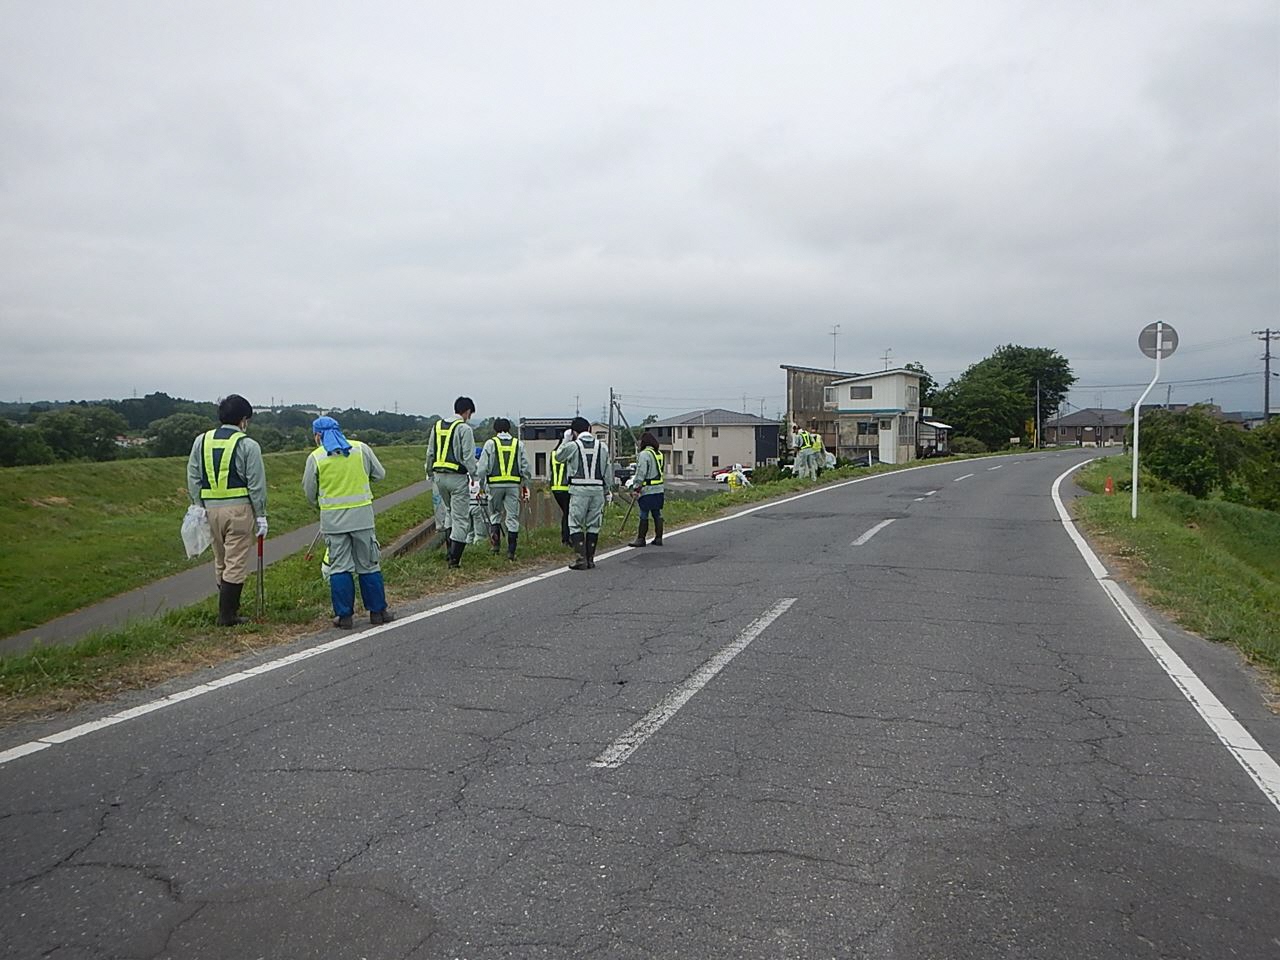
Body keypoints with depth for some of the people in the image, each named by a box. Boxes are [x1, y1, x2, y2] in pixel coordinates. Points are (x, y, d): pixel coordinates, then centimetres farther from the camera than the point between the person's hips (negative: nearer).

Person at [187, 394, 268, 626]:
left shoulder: (201, 441, 9)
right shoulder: (247, 445, -7)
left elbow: (193, 479, 10)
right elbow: (256, 485, -7)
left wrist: (198, 507, 14)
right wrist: (261, 515, -1)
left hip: (211, 509, 6)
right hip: (239, 509, -6)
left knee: (220, 562, 17)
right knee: (236, 564, -1)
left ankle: (229, 608, 26)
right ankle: (227, 615, 0)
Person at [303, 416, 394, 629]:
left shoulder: (315, 457, -3)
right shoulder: (361, 449, 1)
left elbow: (309, 492, 5)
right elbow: (380, 474, 11)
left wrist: (318, 504, 27)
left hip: (333, 519, -1)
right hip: (362, 515, 1)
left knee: (339, 567, 6)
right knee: (369, 564, 9)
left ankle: (344, 615, 8)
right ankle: (377, 611, 14)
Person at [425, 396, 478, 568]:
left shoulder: (437, 426, 10)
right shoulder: (464, 428, -10)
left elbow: (430, 453, 14)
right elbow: (468, 456, -12)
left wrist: (430, 473, 24)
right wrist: (473, 475, 0)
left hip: (439, 475, 7)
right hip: (457, 477, -7)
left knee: (448, 509, 24)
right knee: (460, 516, -1)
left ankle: (450, 546, 18)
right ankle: (454, 558, -2)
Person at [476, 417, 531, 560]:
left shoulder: (490, 443, 1)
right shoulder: (519, 444, 7)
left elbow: (482, 468, -1)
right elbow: (526, 467, 6)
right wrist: (525, 486, 16)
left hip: (495, 484, -1)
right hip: (514, 484, 1)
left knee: (495, 513, 17)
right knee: (513, 517, 4)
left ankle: (496, 543, 3)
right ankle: (511, 551, 3)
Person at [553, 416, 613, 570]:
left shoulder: (572, 446, -4)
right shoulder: (602, 447, 6)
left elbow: (558, 456, 14)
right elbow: (607, 471, 9)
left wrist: (565, 440, 21)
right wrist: (608, 490, 17)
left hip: (579, 490, -3)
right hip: (598, 489, 3)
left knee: (575, 525, 4)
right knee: (593, 525, 10)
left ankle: (582, 558, -5)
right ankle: (590, 559, 12)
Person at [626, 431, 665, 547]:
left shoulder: (644, 454, -12)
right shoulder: (659, 454, 13)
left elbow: (641, 473, -16)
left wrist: (636, 486, -10)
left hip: (648, 490, -8)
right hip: (659, 489, 8)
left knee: (644, 515, -2)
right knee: (657, 514, 11)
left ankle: (641, 539, 2)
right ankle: (658, 538, 14)